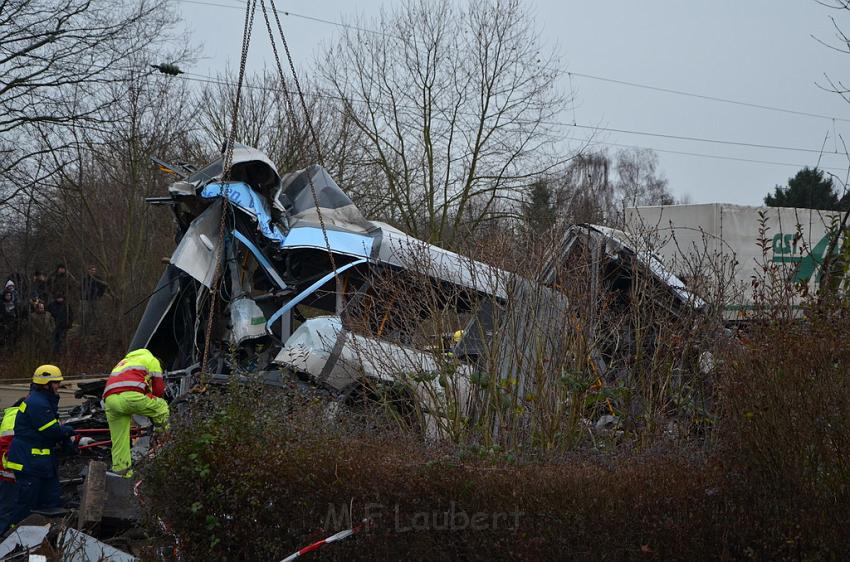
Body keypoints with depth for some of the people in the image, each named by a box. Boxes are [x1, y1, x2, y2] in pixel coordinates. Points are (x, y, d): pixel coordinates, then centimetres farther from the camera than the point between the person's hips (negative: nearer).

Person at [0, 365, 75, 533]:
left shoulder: (45, 401, 14)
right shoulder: (37, 403, -20)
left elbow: (55, 427, 17)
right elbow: (52, 431, -21)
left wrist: (66, 442, 1)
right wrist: (68, 431, -1)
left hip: (42, 461, 11)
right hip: (28, 462, -11)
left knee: (51, 501, 12)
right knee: (25, 504, -7)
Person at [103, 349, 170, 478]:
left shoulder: (124, 362, 46)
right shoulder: (152, 360, 26)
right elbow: (159, 389, 20)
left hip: (109, 399, 6)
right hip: (130, 395, -6)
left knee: (119, 440, 14)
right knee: (161, 408, 16)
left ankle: (120, 470, 15)